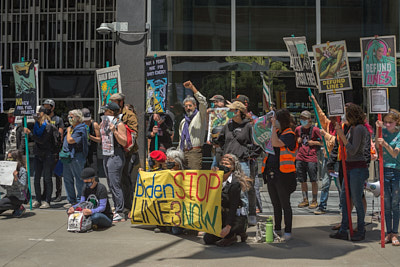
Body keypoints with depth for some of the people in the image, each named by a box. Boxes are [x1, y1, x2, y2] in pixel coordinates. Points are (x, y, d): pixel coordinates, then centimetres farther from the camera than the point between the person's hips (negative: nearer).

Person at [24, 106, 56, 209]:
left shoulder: (48, 126, -13)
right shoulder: (36, 124, 7)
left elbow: (42, 140, -21)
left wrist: (30, 133, -22)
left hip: (48, 155, -7)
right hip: (38, 154, 7)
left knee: (47, 178, -1)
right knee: (36, 178, 7)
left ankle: (47, 201, 5)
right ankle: (38, 200, 15)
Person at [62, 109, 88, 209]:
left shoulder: (80, 129, -12)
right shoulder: (71, 128, 16)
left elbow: (70, 140, -21)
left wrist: (68, 131, -5)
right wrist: (63, 153, 14)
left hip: (76, 157, -10)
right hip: (67, 156, 10)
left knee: (79, 180, -1)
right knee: (67, 179, 13)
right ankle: (71, 200, 22)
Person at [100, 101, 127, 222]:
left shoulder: (119, 124, -8)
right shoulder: (105, 123, 15)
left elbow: (124, 142, -15)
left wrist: (114, 131, -22)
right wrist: (100, 128, 12)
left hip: (116, 155, -9)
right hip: (106, 155, 9)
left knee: (115, 184, -10)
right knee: (111, 184, 12)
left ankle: (120, 213, -7)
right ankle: (116, 208, 20)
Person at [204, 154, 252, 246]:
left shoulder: (235, 183, -18)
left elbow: (233, 206, -22)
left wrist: (228, 227, -30)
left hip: (237, 217, -7)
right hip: (223, 216, 7)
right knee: (207, 239, 2)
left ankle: (231, 237, 0)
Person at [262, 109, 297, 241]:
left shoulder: (289, 134, -11)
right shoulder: (276, 132, 14)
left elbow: (276, 143, -26)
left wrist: (274, 126, -19)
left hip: (283, 175, -8)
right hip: (270, 174, 8)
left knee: (285, 204, -1)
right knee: (275, 204, 16)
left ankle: (288, 232, 8)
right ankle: (277, 229, 27)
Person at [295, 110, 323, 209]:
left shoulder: (315, 129, -2)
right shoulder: (298, 129, 11)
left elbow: (323, 142, 1)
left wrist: (314, 142, -10)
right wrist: (297, 140, 5)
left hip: (311, 158, -5)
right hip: (300, 158, 5)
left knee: (313, 180, -1)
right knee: (302, 180, 9)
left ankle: (314, 201, 9)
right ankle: (305, 200, 20)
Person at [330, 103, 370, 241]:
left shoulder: (359, 129, -16)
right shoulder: (352, 128, 13)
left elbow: (352, 150, -21)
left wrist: (341, 135, -21)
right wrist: (340, 132, 17)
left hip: (358, 168, -10)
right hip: (350, 168, 10)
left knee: (357, 200, 0)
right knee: (344, 198, 10)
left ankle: (361, 231, 15)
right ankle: (343, 231, 17)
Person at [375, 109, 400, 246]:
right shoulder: (383, 131, 7)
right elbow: (377, 146, -8)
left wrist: (385, 143, -32)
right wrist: (378, 129, -16)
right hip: (384, 169, 4)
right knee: (387, 205, 7)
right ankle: (389, 233, 14)